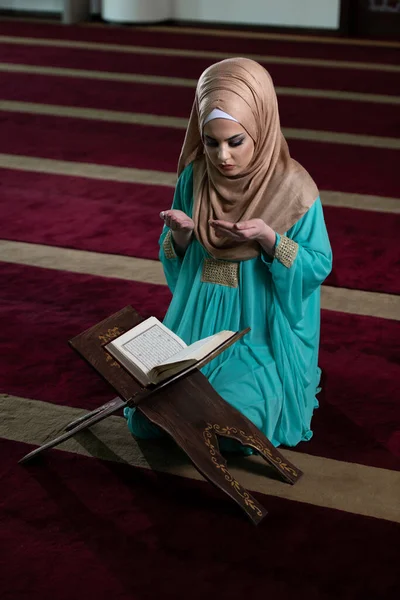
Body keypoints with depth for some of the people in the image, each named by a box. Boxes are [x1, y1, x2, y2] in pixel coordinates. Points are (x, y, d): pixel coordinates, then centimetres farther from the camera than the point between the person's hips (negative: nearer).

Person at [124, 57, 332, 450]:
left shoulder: (292, 188, -15)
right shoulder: (193, 178, -4)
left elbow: (319, 266, -10)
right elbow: (175, 261, 6)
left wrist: (267, 237, -27)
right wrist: (180, 235, -18)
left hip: (260, 338, -4)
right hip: (197, 329, 4)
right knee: (147, 419, -5)